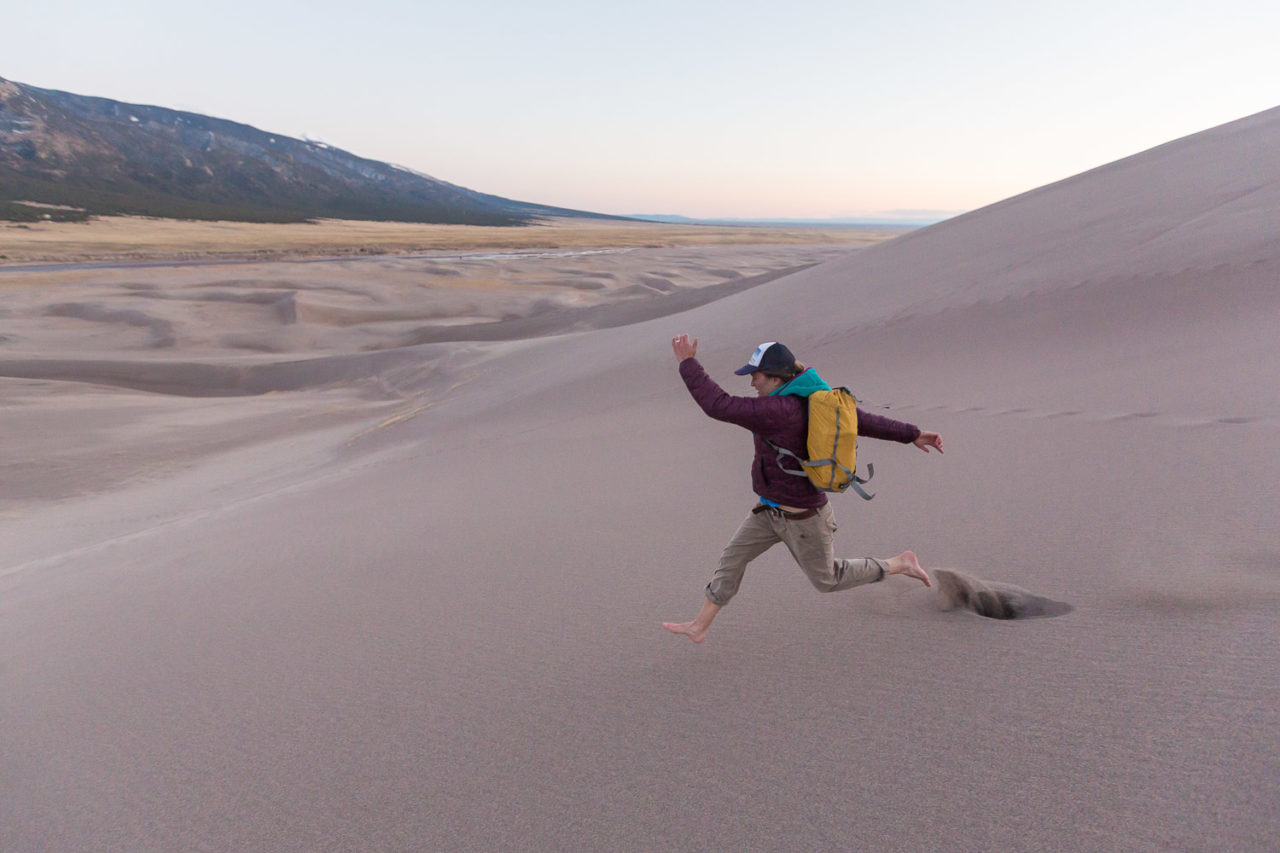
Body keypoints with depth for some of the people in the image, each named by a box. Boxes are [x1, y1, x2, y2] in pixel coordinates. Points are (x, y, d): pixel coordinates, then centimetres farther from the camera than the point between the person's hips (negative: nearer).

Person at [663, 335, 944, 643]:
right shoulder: (811, 401, -3)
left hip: (801, 518, -9)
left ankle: (901, 563, 30)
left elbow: (719, 406, -34)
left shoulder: (779, 410, -32)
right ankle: (699, 626, 21)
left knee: (827, 580, 16)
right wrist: (912, 434, 8)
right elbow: (864, 421, 1)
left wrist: (687, 364, -27)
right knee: (732, 558, 10)